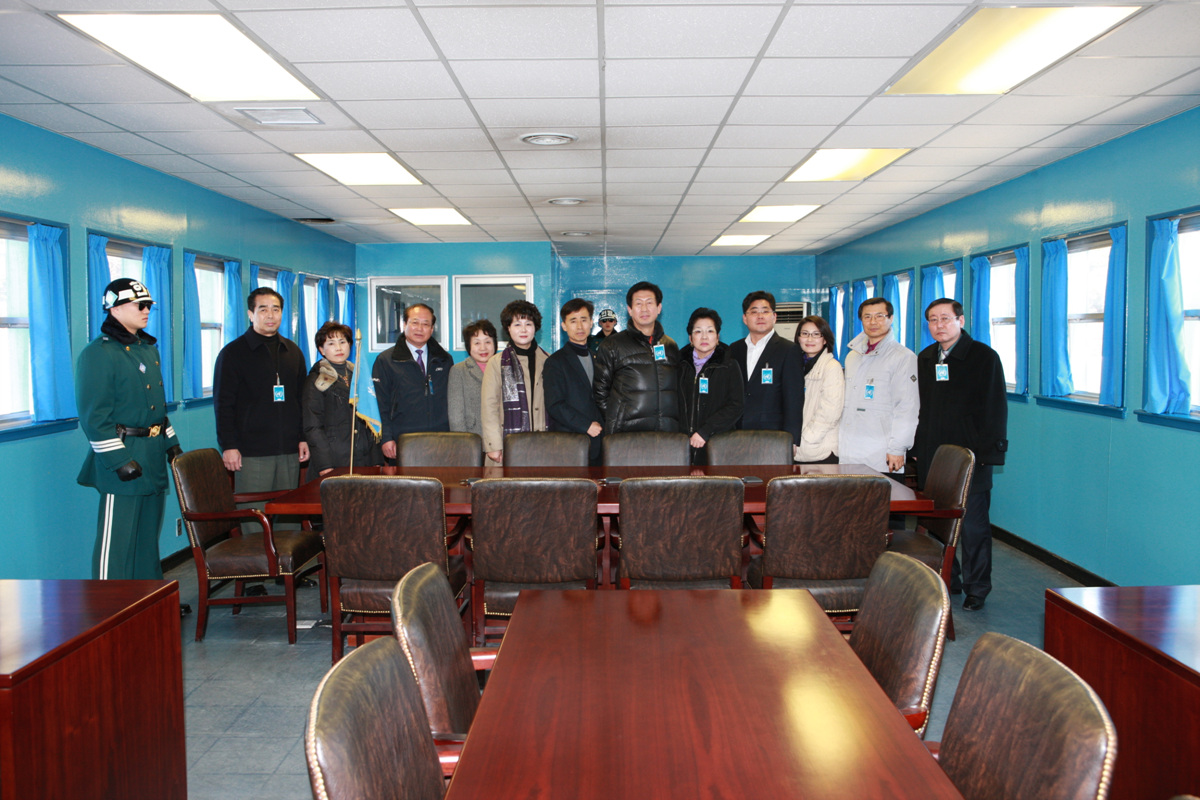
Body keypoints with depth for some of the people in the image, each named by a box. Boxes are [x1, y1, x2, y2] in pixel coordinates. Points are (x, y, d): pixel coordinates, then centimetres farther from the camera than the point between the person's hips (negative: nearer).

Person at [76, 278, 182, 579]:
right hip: (123, 456, -9)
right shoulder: (98, 353, -12)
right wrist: (119, 460, -20)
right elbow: (94, 417, -17)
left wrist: (171, 442, 18)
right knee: (117, 540, -3)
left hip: (153, 457, 9)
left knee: (149, 534, 16)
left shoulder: (148, 349, 15)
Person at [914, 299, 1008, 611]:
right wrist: (917, 448, 11)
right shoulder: (924, 359, 13)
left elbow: (995, 409, -5)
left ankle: (976, 588, 11)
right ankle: (947, 581, 21)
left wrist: (987, 452, -12)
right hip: (931, 457, 5)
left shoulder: (984, 356, -2)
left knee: (972, 524, -1)